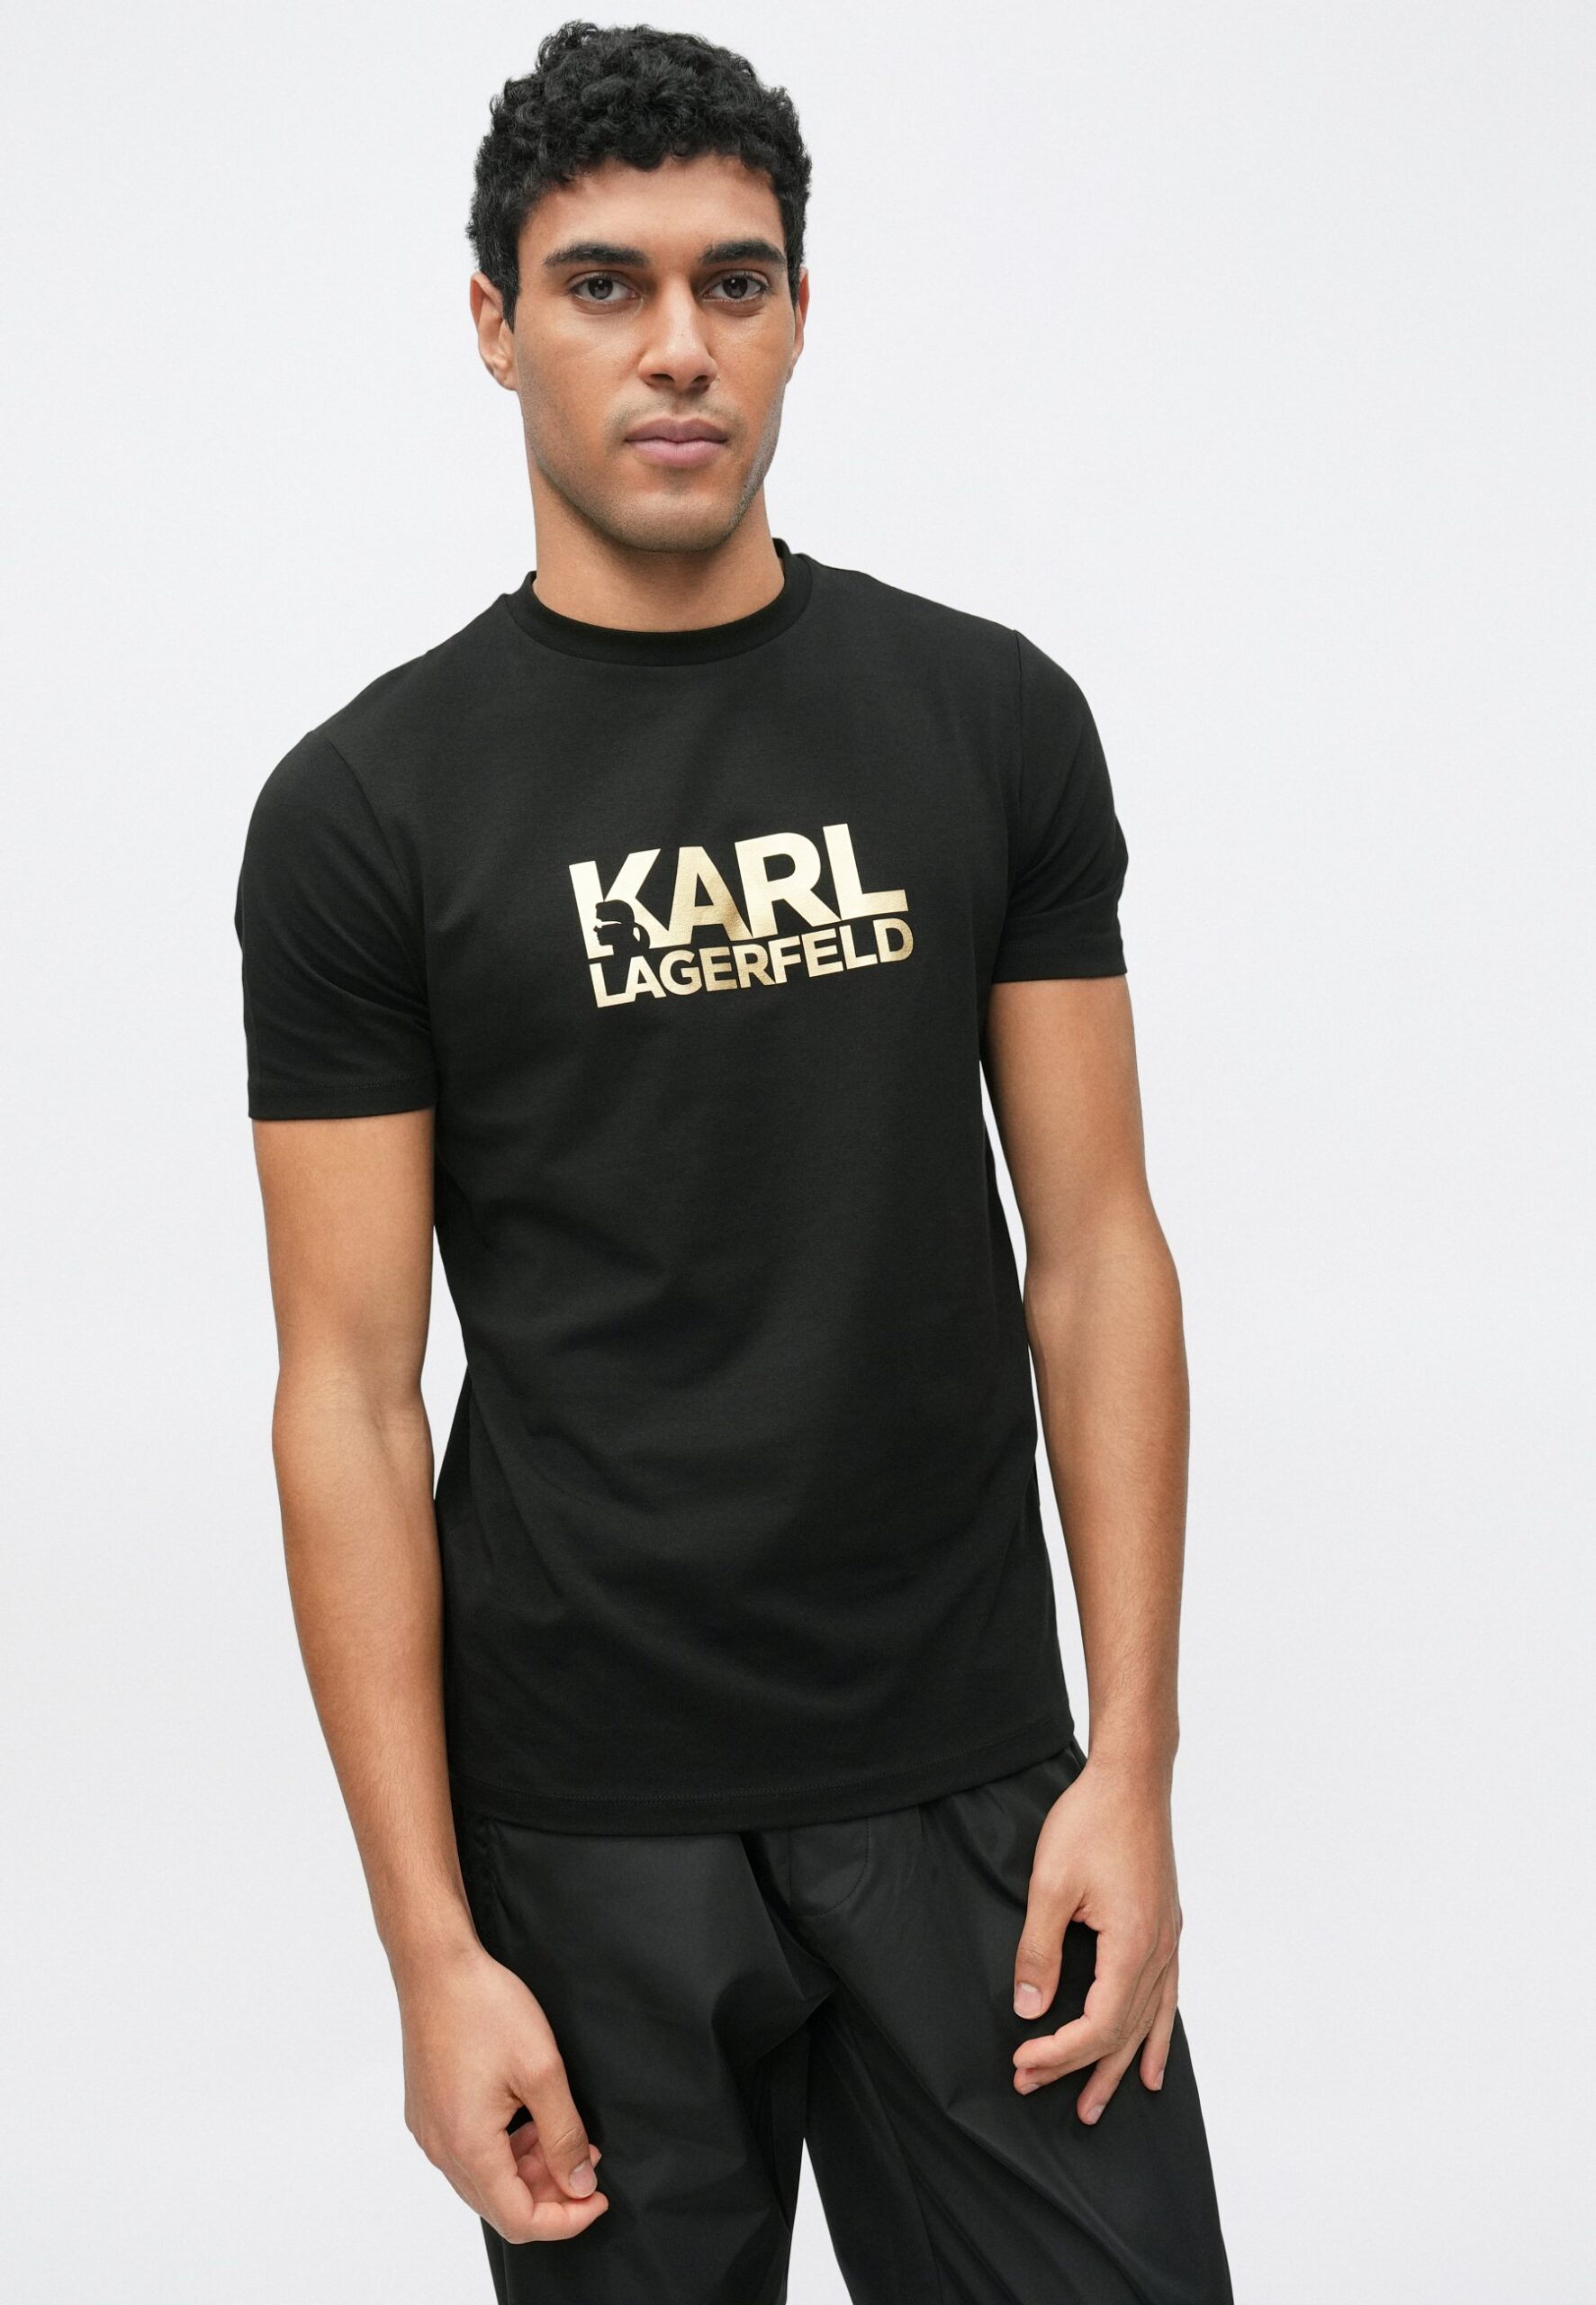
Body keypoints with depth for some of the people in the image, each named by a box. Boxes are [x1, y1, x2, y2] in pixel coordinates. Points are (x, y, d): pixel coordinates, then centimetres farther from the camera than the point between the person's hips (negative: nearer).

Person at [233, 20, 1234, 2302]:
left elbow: (1093, 1248, 3)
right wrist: (429, 1944, -10)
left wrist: (1132, 1760, -5)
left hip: (966, 1775, 2)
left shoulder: (989, 719, 2)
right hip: (588, 1818, -1)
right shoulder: (370, 806, -5)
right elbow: (353, 1386, -6)